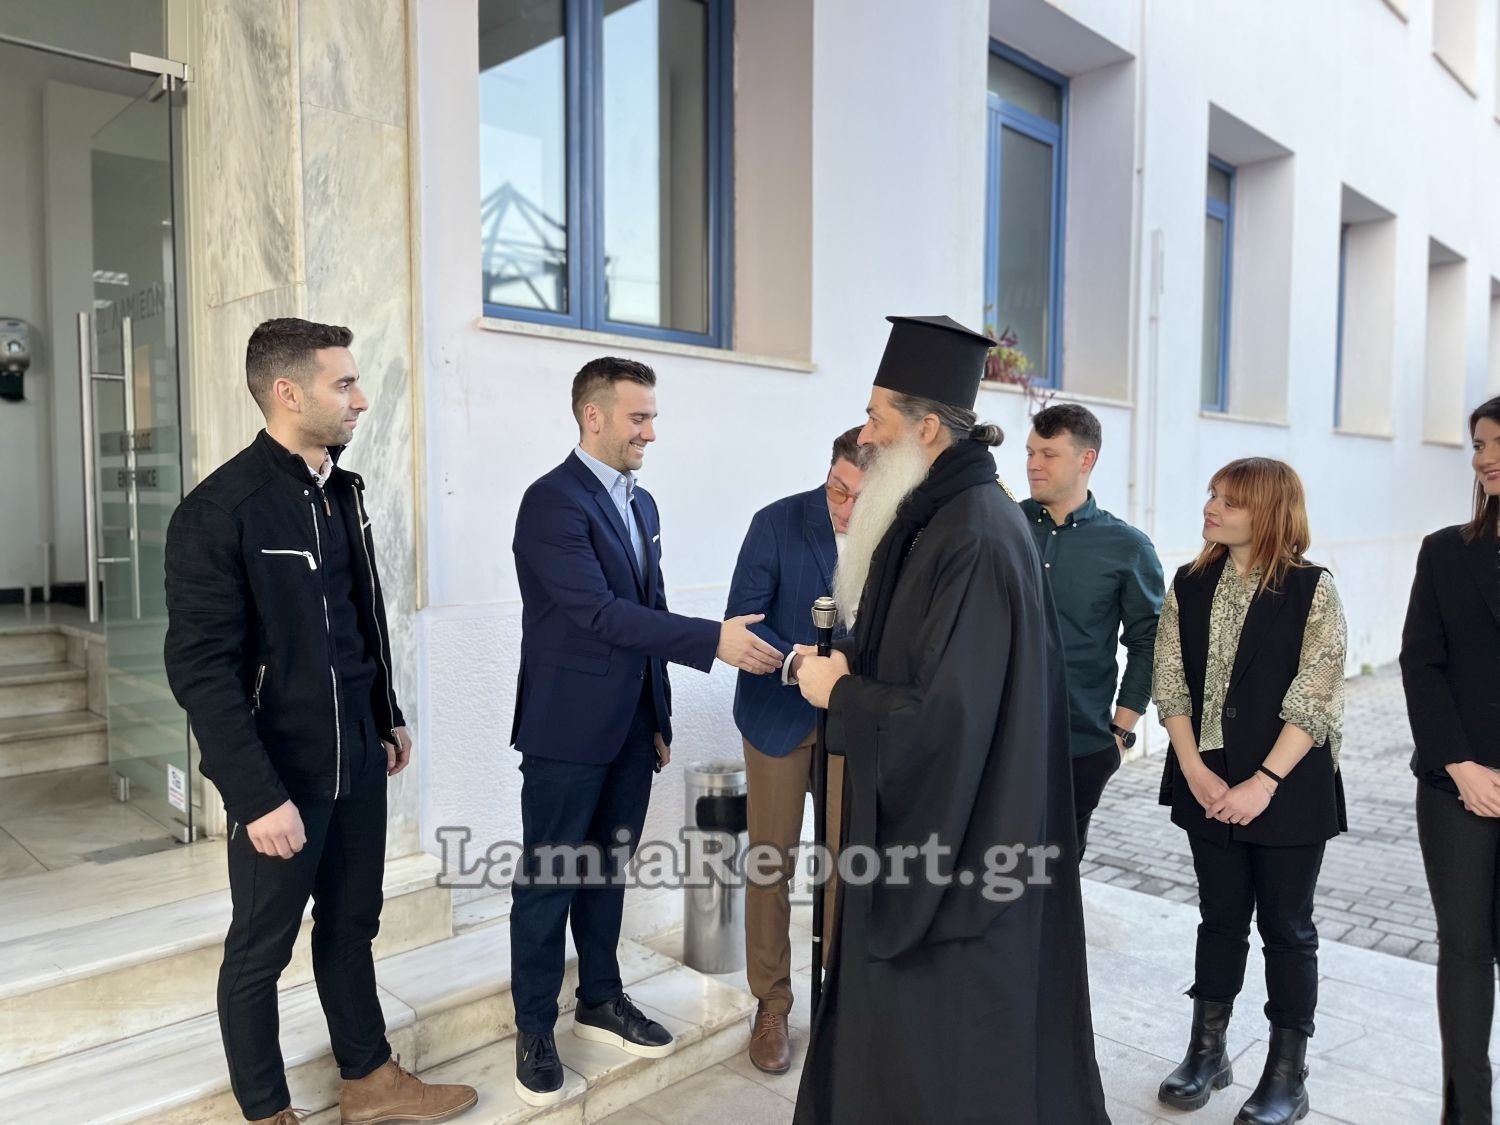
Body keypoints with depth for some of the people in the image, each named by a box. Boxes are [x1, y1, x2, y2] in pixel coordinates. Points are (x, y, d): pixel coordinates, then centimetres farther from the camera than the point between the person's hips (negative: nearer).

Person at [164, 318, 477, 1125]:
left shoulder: (343, 490, 5)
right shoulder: (218, 511, -18)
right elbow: (201, 670, -19)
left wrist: (388, 718, 17)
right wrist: (258, 795, -20)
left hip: (357, 759, 7)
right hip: (279, 773, -7)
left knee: (351, 926, 20)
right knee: (260, 949, 13)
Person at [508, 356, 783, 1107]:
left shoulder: (641, 504, 11)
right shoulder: (553, 500, -16)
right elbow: (598, 611, -25)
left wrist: (659, 717, 15)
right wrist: (713, 639, -30)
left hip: (630, 728, 7)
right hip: (568, 730, -7)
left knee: (607, 871, 19)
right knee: (549, 880, 7)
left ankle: (600, 1001, 35)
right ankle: (534, 1030, 23)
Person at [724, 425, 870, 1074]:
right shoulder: (777, 523, -12)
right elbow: (742, 617, -13)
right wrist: (793, 661, -31)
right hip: (780, 715, -1)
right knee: (771, 860, 8)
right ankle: (771, 1005, 24)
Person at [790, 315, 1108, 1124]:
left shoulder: (976, 538, -24)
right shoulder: (944, 515, 6)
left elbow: (949, 718, -28)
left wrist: (840, 692, -15)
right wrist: (847, 664, 3)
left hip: (956, 838, -9)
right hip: (927, 813, 9)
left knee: (947, 1033, 10)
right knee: (907, 1022, 23)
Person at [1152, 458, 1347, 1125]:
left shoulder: (1312, 589, -10)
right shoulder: (1190, 585, 3)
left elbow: (1314, 702, -14)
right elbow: (1170, 685, 0)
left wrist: (1262, 784, -18)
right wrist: (1195, 771, -9)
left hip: (1286, 790, -3)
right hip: (1206, 785, 4)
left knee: (1286, 926, 9)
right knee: (1220, 918, 16)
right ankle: (1207, 1051, 30)